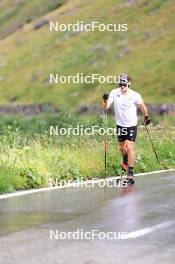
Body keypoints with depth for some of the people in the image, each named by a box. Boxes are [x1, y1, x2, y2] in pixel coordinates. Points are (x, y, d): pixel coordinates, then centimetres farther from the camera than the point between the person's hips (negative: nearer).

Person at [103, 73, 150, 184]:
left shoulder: (135, 95, -17)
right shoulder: (114, 93, -12)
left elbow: (142, 106, 2)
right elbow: (106, 107, -18)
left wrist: (146, 117, 12)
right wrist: (105, 100, -38)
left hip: (131, 124, -3)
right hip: (120, 124, 3)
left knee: (130, 147, -15)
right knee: (122, 147, 20)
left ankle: (130, 174, -13)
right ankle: (125, 160, 54)